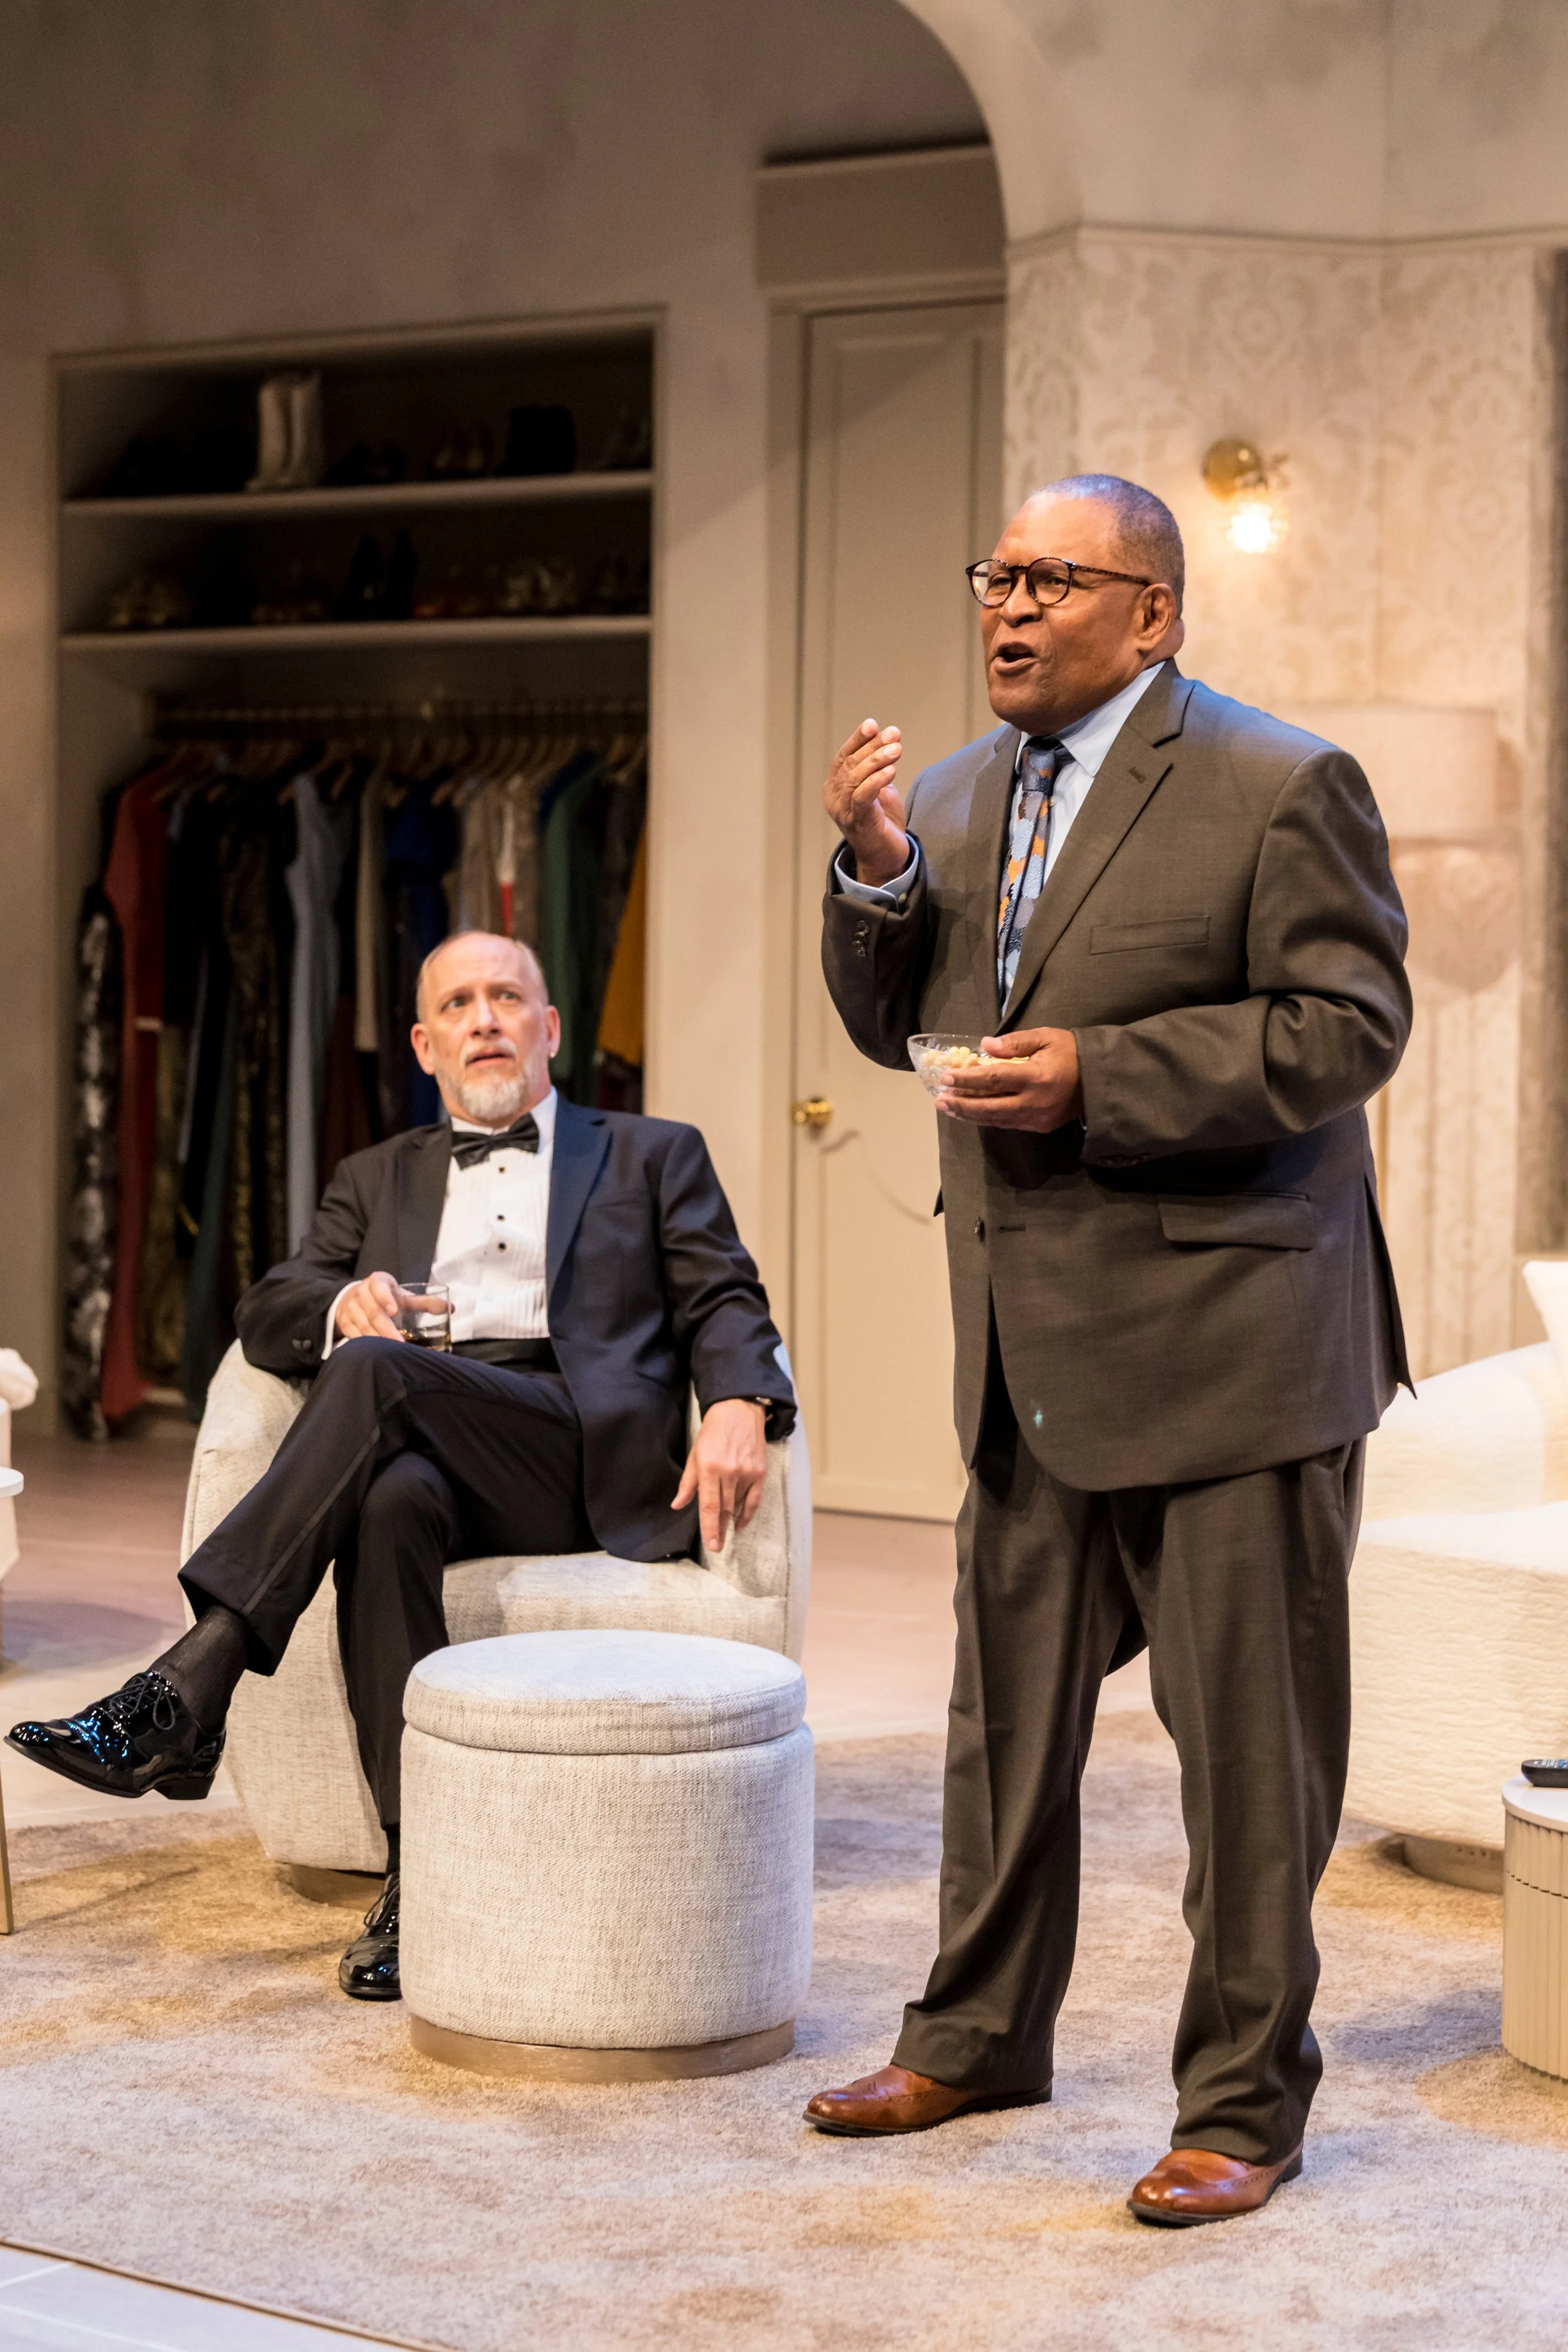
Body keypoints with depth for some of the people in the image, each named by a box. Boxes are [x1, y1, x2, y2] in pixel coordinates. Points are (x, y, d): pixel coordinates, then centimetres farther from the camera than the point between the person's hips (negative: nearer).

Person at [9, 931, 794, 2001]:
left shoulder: (653, 1156, 24)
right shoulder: (380, 1179, 31)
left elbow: (725, 1306, 10)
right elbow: (266, 1312, 19)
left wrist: (739, 1409, -14)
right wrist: (342, 1303, -7)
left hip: (587, 1458, -2)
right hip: (423, 1449, 2)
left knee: (373, 1377, -32)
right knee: (391, 1502, -38)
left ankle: (187, 1692, -37)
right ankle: (422, 1867, -38)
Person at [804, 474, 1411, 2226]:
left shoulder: (1279, 786, -10)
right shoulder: (953, 797, 11)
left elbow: (1349, 1027, -14)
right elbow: (893, 1027, 15)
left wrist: (1102, 1076, -21)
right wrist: (875, 878, -4)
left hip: (1223, 1342, -6)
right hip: (1030, 1355, 7)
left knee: (1247, 1741, 2)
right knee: (1007, 1716, 17)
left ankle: (1243, 2101, 14)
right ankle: (981, 2033, 34)